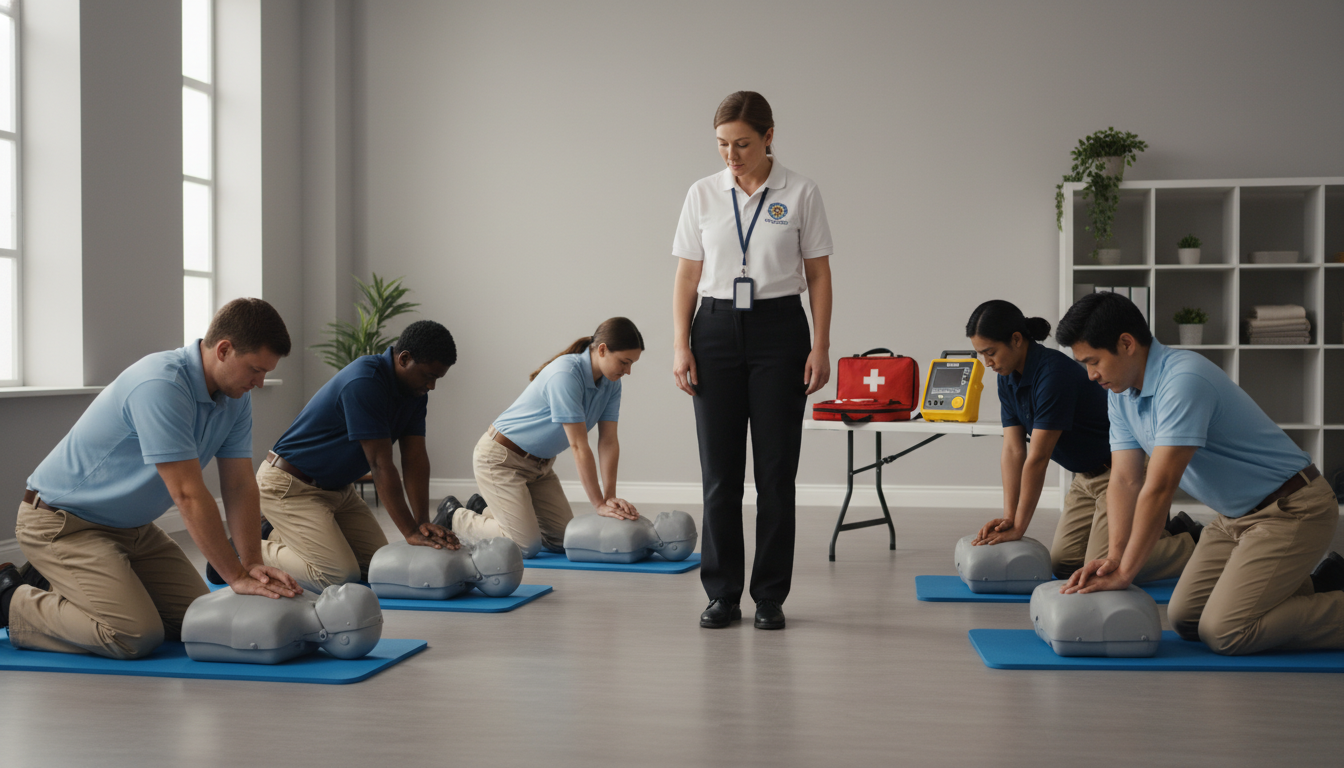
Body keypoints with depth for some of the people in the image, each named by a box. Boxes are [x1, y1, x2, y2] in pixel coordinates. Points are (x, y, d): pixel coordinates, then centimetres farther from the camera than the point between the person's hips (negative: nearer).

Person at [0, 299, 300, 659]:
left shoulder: (235, 396, -3)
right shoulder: (160, 386, -31)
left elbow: (239, 485, -2)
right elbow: (189, 495, -31)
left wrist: (252, 564, -14)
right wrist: (237, 577, -26)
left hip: (132, 527, 9)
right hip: (62, 521, -9)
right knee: (137, 636, -23)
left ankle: (53, 586, 19)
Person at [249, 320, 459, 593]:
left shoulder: (415, 391, -2)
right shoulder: (364, 382, -29)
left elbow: (415, 458, -4)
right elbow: (381, 465, -29)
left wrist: (423, 522, -16)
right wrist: (411, 532, -28)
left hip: (338, 487, 10)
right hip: (289, 485, -10)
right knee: (340, 576, -19)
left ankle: (279, 535, 19)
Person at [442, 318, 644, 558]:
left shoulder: (611, 384, -6)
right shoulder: (565, 375, -31)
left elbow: (608, 441, -6)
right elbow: (579, 447, -31)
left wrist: (610, 497, -15)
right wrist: (599, 505, -27)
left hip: (539, 463, 9)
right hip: (501, 458, -9)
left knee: (564, 540, 6)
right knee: (527, 546, -13)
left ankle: (487, 511, 24)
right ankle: (454, 516, 10)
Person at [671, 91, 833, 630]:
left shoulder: (800, 194, -1)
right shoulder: (703, 195, 4)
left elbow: (818, 275, 1)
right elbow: (687, 276, 5)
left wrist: (820, 347, -6)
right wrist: (681, 345, -4)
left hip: (779, 331, -1)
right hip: (716, 330, 2)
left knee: (776, 470, 1)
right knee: (720, 470, 3)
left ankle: (770, 596, 12)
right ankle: (722, 594, 14)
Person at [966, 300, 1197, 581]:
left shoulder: (1053, 373, -29)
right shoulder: (1008, 379, -2)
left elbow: (1037, 458, -27)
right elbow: (1013, 450, -3)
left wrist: (1019, 528, -22)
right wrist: (1008, 517, -12)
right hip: (1087, 476, 9)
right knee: (1061, 564, 6)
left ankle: (1194, 543, 7)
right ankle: (1169, 532, 20)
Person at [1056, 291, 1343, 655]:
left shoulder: (1184, 380, -29)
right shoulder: (1121, 393, 1)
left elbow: (1159, 488, -30)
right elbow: (1126, 479, -1)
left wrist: (1125, 572, -26)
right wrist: (1114, 556, -15)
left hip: (1291, 510, -9)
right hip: (1236, 515, 9)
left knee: (1222, 631, -18)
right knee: (1184, 618, 7)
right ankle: (1308, 588, 21)